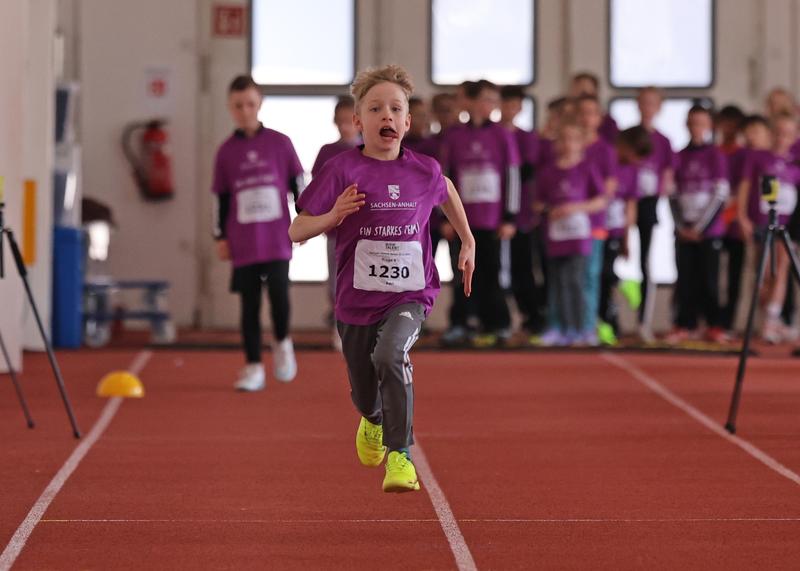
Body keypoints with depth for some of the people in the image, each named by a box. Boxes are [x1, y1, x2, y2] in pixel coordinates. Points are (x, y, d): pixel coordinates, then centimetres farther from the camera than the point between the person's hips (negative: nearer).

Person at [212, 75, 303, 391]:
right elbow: (220, 198, 10)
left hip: (277, 241, -1)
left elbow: (298, 185, 8)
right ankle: (253, 367, 12)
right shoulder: (226, 151, 5)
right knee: (249, 304, 4)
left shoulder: (279, 143, 2)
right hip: (243, 244, 1)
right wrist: (220, 236, 8)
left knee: (279, 294, -11)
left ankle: (281, 342, 19)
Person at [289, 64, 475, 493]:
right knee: (364, 395, 16)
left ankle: (400, 453, -21)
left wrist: (467, 241, 26)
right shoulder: (342, 170, -11)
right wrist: (333, 216, -27)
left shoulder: (424, 171, -4)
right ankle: (374, 421, 55)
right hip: (356, 299, 1)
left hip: (409, 296, -1)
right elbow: (296, 231, -9)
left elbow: (446, 190, 23)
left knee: (390, 354, -32)